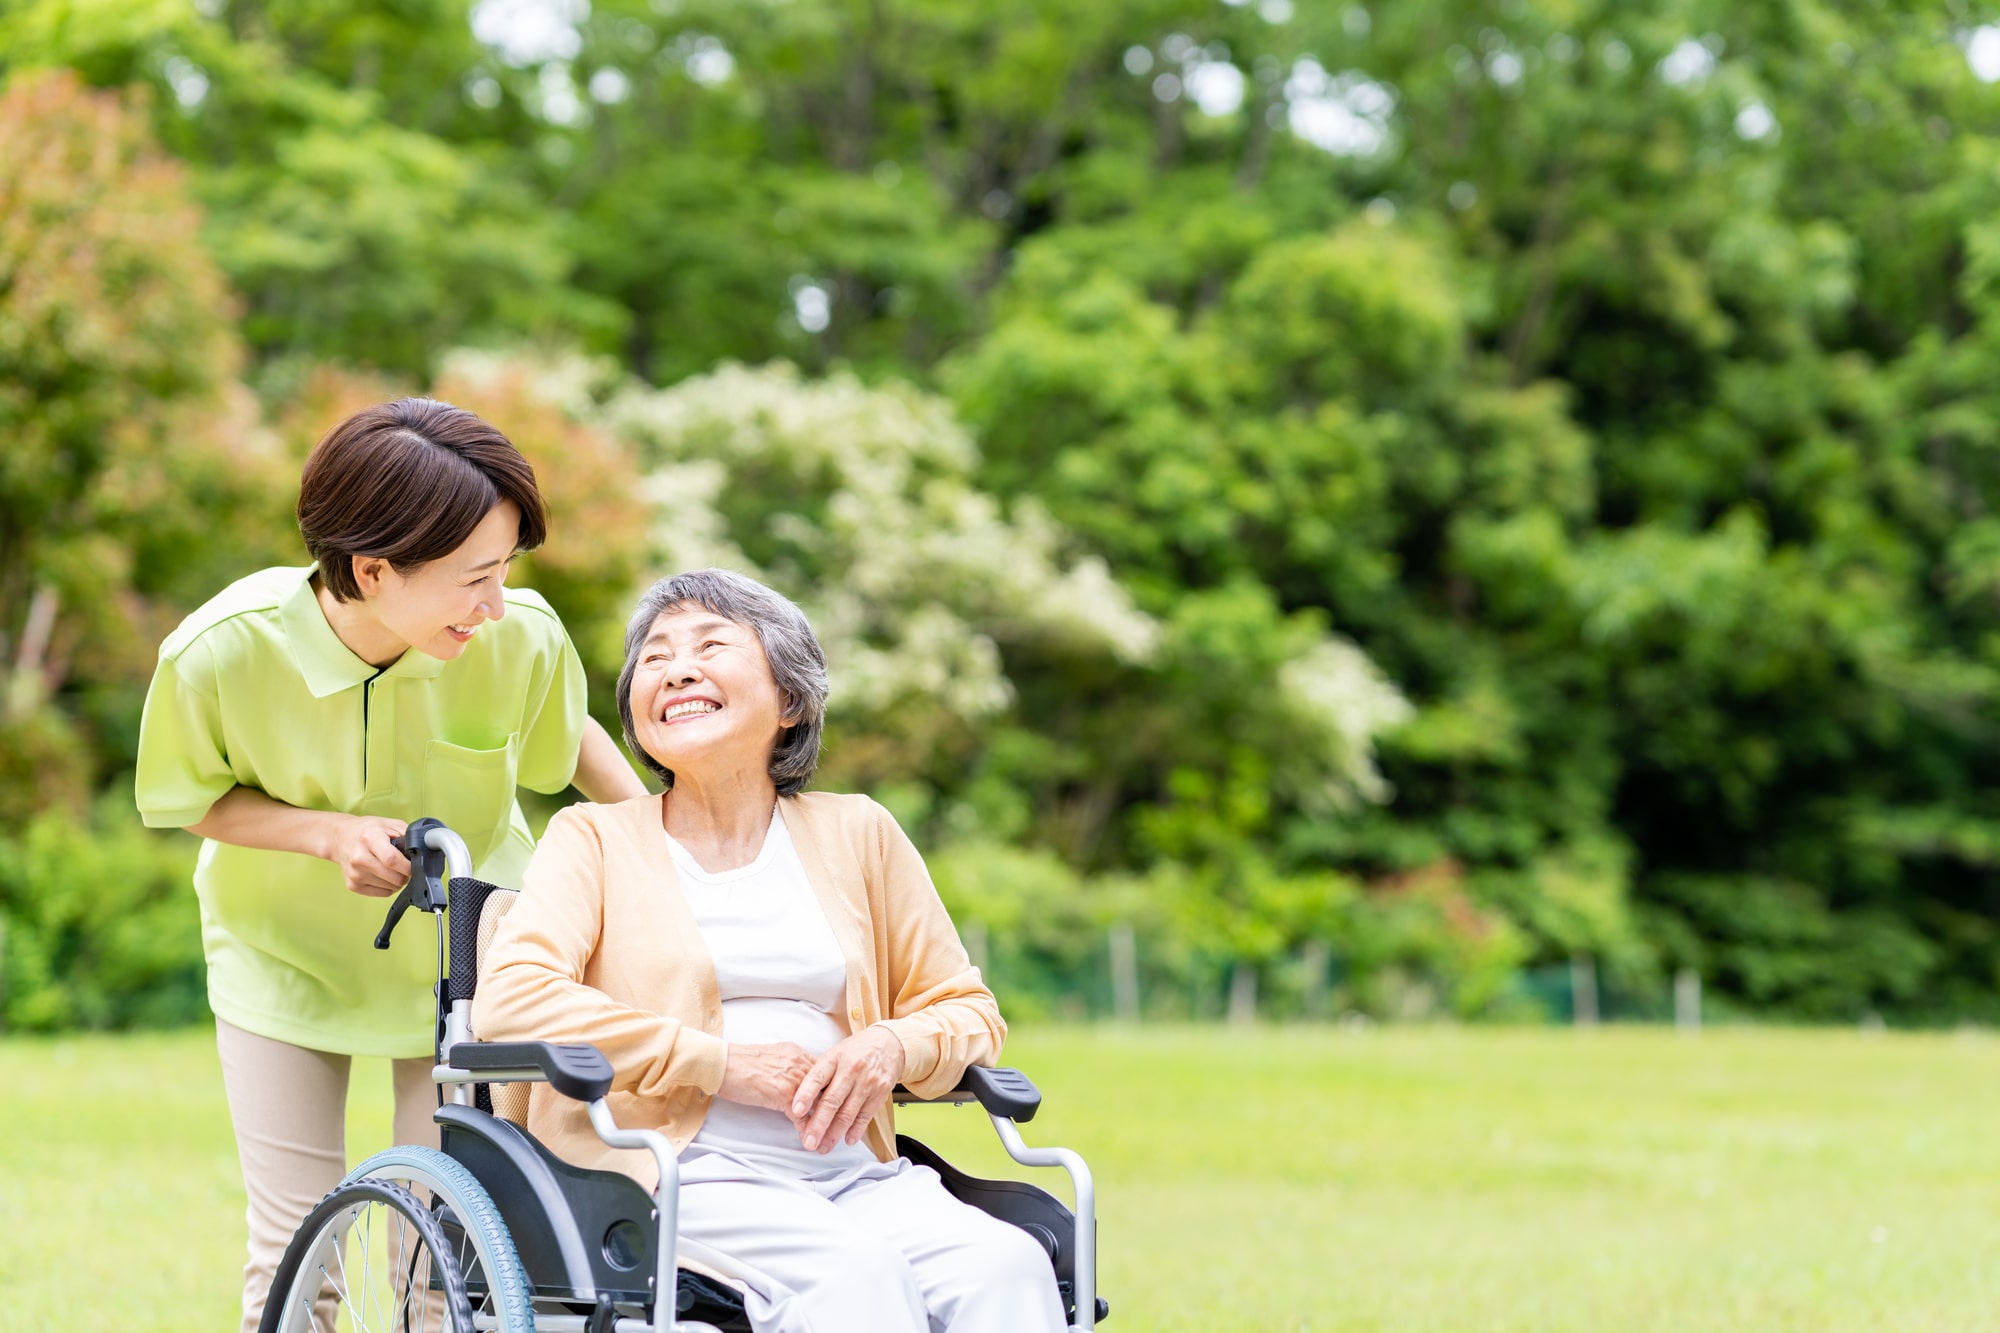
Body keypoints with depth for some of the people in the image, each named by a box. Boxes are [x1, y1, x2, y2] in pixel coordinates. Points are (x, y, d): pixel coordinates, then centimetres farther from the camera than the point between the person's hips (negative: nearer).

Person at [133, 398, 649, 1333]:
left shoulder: (523, 637, -26)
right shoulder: (221, 651, -29)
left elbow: (571, 738, -2)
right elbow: (195, 799, -9)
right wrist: (331, 830, -27)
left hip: (460, 956, 1)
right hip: (286, 951, 0)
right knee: (293, 1252, 2)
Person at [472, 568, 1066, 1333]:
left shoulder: (858, 834, 21)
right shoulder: (595, 839, 13)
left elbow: (968, 1012, 22)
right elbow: (509, 1001, -5)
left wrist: (894, 1048, -3)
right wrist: (724, 1064, -10)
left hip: (855, 1175, 3)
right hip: (687, 1176, -3)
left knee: (1007, 1264, -30)